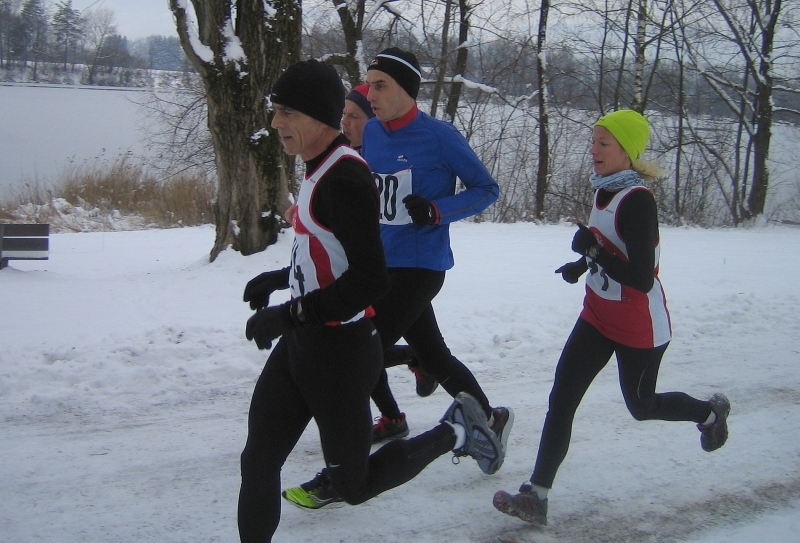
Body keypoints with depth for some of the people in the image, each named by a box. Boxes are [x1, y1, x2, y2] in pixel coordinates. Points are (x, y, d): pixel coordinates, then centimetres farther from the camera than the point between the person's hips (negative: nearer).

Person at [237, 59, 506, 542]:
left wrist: (288, 315, -24)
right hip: (301, 343, 9)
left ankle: (455, 432, 24)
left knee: (352, 485, 8)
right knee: (258, 461, 9)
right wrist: (283, 278, 16)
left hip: (339, 351, -9)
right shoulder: (321, 168, 9)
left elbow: (370, 280, -25)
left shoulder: (344, 177, -21)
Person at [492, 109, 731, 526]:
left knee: (641, 406, 15)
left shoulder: (637, 201, -25)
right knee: (562, 398, -2)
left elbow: (642, 279, -28)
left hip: (639, 327, -7)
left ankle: (710, 411, 45)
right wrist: (584, 264, 6)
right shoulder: (605, 191, 2)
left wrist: (591, 250, -28)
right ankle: (536, 497, 0)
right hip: (598, 316, 8)